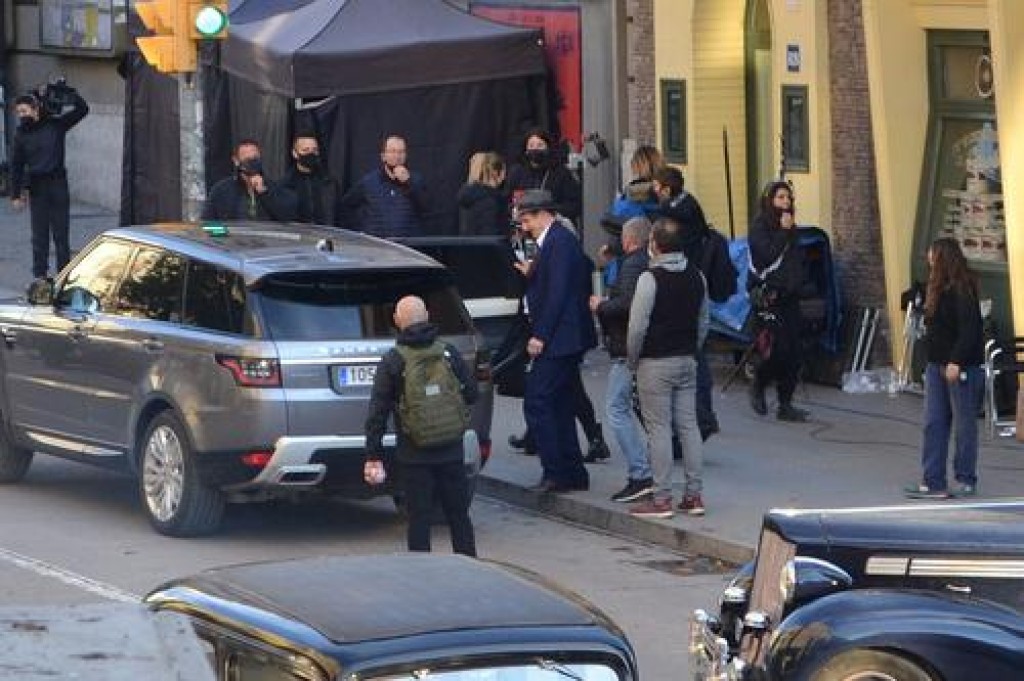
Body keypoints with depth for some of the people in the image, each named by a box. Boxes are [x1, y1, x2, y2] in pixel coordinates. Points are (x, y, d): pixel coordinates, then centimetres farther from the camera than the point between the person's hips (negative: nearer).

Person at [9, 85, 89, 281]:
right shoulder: (21, 134, 3)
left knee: (61, 232, 4)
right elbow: (16, 167, 6)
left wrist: (67, 92, -11)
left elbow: (82, 109, 1)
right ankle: (40, 274, 6)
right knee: (39, 235, 1)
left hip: (58, 183, 0)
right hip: (36, 187, 0)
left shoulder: (55, 124, 1)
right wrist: (16, 195, 3)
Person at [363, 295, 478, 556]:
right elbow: (471, 394, 5)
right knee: (459, 517, 12)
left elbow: (378, 413, -7)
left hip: (415, 456, -2)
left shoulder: (391, 362, -6)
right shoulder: (449, 353, -1)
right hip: (451, 453, 2)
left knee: (419, 520, 4)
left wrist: (373, 456, -3)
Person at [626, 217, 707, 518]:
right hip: (687, 360, 6)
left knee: (659, 428, -3)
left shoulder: (650, 278, -16)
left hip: (655, 363, -6)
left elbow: (637, 326, -16)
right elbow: (703, 321, 14)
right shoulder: (696, 275, 6)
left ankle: (662, 499, -1)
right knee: (688, 425, 9)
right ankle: (693, 495, 10)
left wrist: (632, 359, -2)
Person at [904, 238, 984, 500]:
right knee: (934, 423, 5)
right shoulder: (939, 289, 12)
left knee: (964, 424, 2)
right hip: (938, 365, 9)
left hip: (961, 367, -9)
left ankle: (966, 481, 12)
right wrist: (936, 362, 11)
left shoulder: (962, 291, -15)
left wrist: (956, 362, -24)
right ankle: (933, 482, 6)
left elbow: (968, 330, -20)